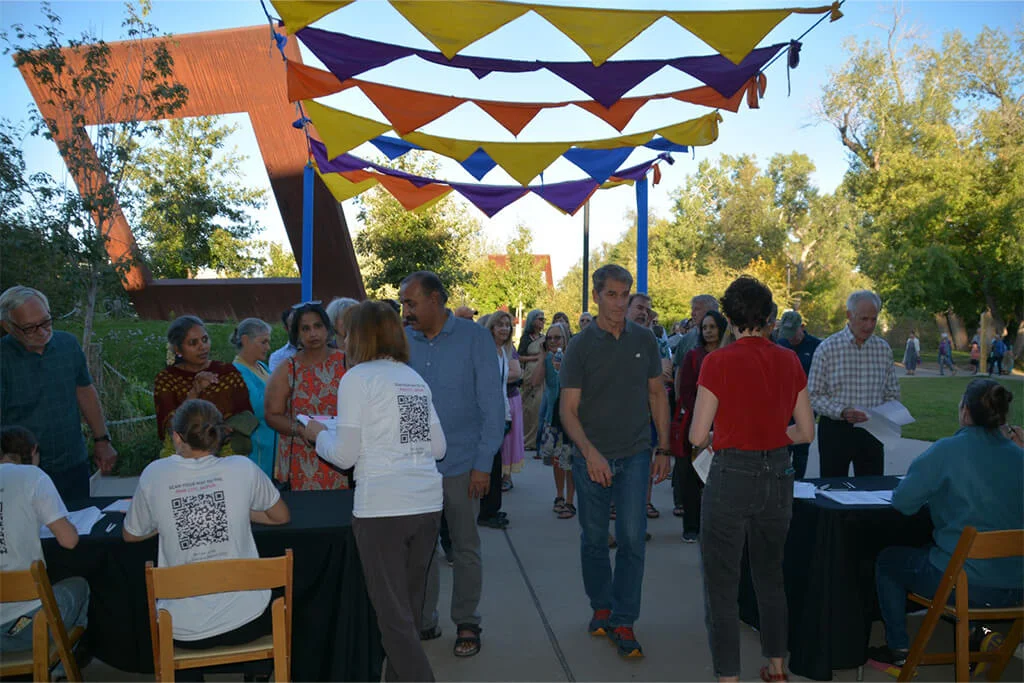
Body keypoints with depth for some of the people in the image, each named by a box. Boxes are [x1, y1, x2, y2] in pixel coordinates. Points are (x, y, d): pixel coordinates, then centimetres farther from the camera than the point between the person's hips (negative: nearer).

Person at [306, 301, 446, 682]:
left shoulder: (357, 378, -5)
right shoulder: (415, 378, 12)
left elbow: (345, 455, -7)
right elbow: (438, 447, 14)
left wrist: (319, 434, 12)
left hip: (382, 508, -6)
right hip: (428, 504, 6)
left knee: (393, 615, 3)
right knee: (410, 607, 17)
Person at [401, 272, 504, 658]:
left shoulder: (475, 339, -7)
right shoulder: (403, 341, 1)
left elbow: (492, 406, -6)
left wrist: (483, 464, -11)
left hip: (460, 464, -3)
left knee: (465, 548, 10)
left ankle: (467, 624, 26)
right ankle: (423, 621, 29)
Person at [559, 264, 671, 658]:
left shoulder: (644, 340, 4)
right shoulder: (580, 346, -4)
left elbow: (657, 395, 11)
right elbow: (568, 408, -7)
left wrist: (663, 449, 6)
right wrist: (590, 452, -20)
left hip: (635, 455, 1)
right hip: (593, 458, -1)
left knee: (632, 539, -4)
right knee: (594, 539, 11)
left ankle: (622, 622, 8)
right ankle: (601, 607, 32)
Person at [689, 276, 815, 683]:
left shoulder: (719, 362, -14)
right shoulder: (789, 361, 0)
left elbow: (698, 436, -14)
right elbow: (806, 431, 4)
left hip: (732, 477, -5)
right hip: (778, 477, 6)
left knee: (722, 584, 8)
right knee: (770, 574, 24)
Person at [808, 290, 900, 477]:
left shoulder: (883, 349, 5)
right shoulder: (827, 349, -8)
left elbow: (892, 393, 11)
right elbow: (814, 396, -8)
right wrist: (842, 411, -22)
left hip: (871, 431, 3)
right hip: (835, 431, -3)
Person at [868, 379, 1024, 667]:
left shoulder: (948, 451, -15)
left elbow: (902, 502, -10)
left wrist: (935, 491, 10)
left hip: (964, 583, -6)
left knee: (888, 559, 20)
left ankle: (899, 648, 25)